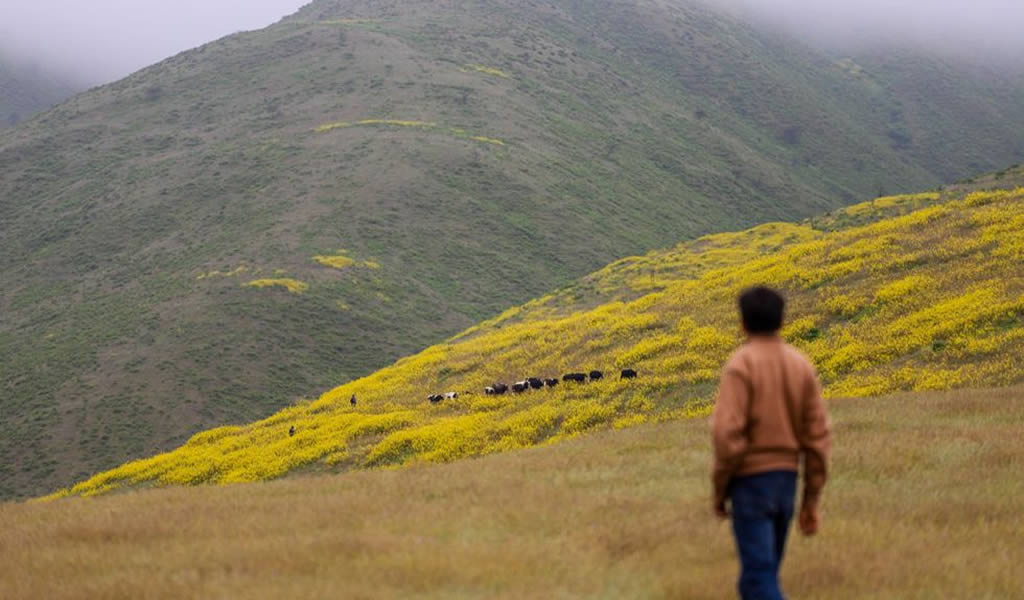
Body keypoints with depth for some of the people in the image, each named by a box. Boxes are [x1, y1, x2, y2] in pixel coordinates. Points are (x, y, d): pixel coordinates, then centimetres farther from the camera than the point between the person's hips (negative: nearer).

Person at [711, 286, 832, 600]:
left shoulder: (740, 365, -14)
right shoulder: (802, 365, 4)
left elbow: (727, 434, -20)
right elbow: (818, 436, 3)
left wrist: (719, 489, -7)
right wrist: (812, 499, 9)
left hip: (750, 481, -6)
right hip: (786, 480, 6)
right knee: (762, 568, 21)